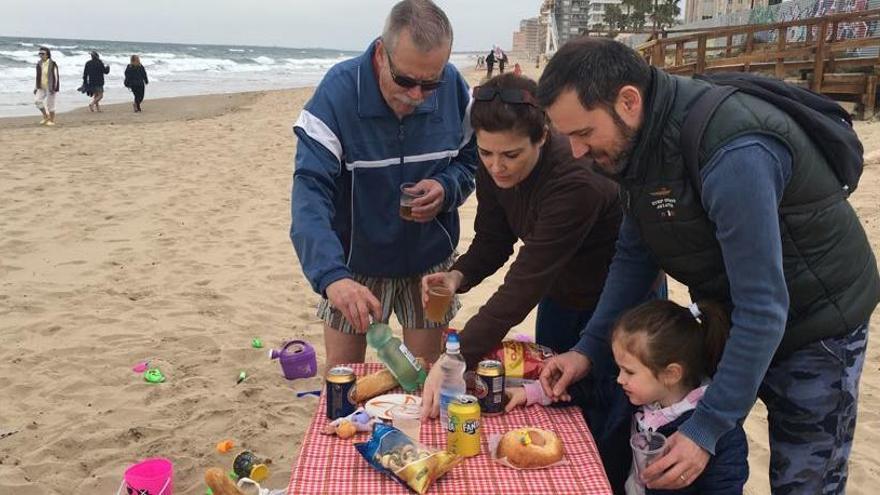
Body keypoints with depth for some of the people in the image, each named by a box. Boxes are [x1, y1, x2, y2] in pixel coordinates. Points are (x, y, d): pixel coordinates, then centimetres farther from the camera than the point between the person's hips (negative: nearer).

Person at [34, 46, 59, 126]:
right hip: (42, 87, 6)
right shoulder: (39, 64, 7)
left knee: (50, 103, -1)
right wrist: (36, 87, 13)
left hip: (50, 87, -6)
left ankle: (52, 120, 13)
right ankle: (46, 116, 12)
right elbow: (38, 76, 15)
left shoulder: (52, 64, -11)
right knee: (37, 100, -6)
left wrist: (54, 88, -17)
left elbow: (56, 76, -12)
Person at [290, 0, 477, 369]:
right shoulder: (338, 91, -23)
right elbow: (310, 191, -30)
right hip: (354, 262, -2)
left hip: (429, 258, 2)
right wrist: (331, 276, -44)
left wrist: (447, 187, -20)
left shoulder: (453, 87, -13)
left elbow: (473, 158, 3)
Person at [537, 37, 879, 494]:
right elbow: (635, 255, 0)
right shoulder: (635, 141, -8)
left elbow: (763, 309, -32)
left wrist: (707, 429, -30)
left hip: (815, 317, -7)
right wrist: (588, 349, -8)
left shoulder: (732, 153, -34)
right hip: (728, 317, 7)